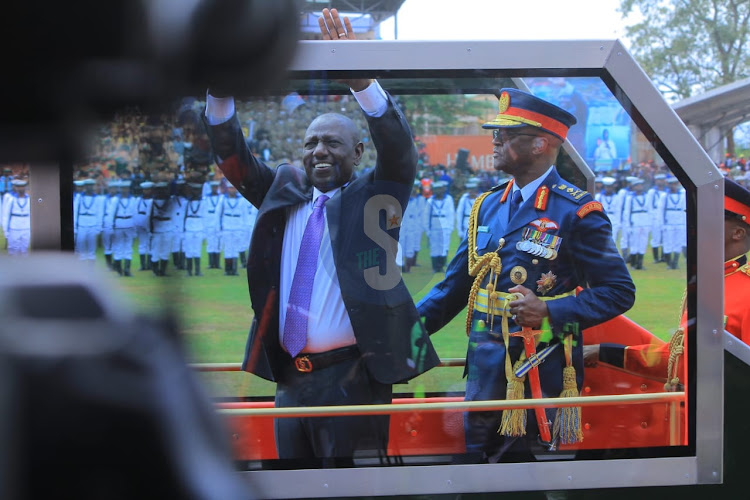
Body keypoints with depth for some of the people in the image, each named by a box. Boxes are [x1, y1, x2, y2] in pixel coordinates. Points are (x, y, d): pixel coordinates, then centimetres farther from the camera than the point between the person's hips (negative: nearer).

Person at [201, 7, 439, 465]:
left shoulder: (373, 198, 2)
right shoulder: (284, 192, 15)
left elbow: (398, 146, -13)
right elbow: (233, 157, 9)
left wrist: (358, 77, -28)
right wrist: (219, 93, -8)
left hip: (351, 379, -5)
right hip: (290, 380, 5)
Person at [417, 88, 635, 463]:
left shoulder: (577, 213, -8)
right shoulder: (487, 206, 9)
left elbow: (619, 292, -8)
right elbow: (454, 286, 13)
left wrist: (549, 310, -20)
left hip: (543, 372, -5)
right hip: (485, 366, 5)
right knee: (477, 454, 10)